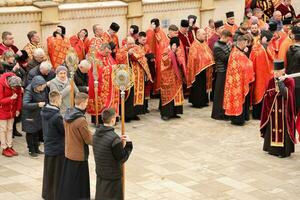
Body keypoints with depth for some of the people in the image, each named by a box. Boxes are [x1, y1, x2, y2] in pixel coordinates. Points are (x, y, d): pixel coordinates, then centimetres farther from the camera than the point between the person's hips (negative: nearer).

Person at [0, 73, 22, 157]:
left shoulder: (17, 84, -11)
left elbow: (19, 96, 1)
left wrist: (18, 109, -1)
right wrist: (11, 98, -33)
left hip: (12, 110, 5)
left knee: (10, 129, 11)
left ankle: (10, 147, 18)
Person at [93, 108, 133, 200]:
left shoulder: (96, 133, -3)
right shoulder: (114, 138, -27)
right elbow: (122, 158, -19)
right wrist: (129, 144, -8)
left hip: (100, 173, 7)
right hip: (112, 176, -7)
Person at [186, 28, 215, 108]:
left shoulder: (205, 44, 13)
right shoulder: (194, 45, -12)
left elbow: (209, 54, 18)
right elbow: (193, 57, -17)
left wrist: (210, 62, 4)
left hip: (205, 68, 8)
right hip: (198, 68, -8)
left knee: (204, 85, 12)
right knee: (198, 86, -4)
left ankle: (203, 101, 20)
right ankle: (196, 102, 3)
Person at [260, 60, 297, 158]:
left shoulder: (289, 81, -8)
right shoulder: (271, 81, 6)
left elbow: (286, 94, -21)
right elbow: (267, 96, 7)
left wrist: (280, 82, -21)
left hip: (284, 111, -5)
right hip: (273, 110, 5)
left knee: (283, 129, -3)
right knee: (273, 128, 7)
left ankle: (284, 150, 3)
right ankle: (273, 148, 18)